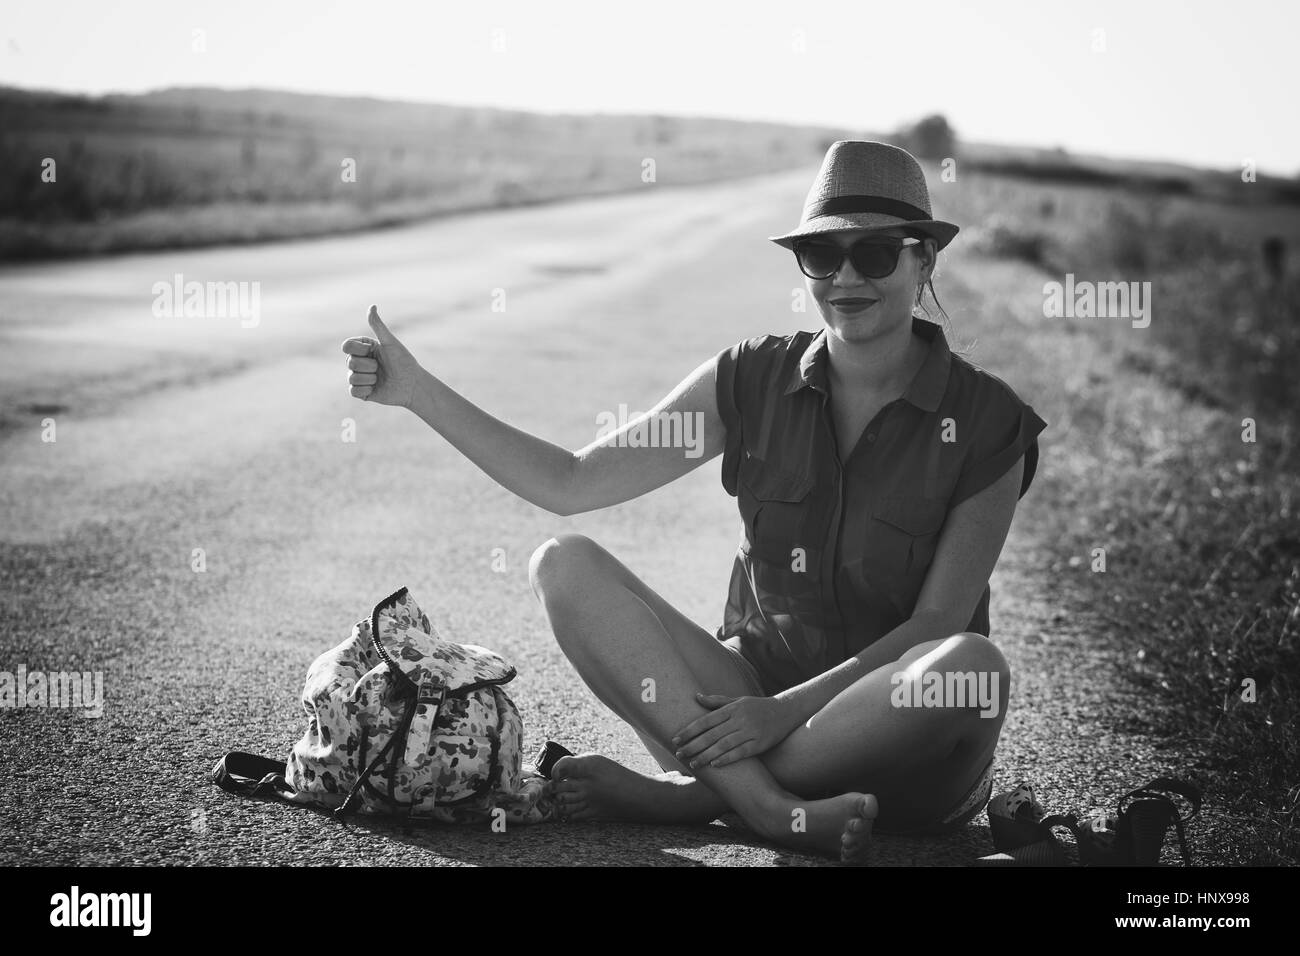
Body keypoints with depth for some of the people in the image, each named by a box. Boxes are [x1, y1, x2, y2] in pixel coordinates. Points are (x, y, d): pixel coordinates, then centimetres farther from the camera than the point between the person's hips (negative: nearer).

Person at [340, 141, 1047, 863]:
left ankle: (681, 794, -24)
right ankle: (768, 806, -29)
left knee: (974, 666, -37)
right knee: (564, 566, -15)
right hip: (754, 684, 3)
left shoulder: (987, 422, -7)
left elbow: (937, 624, -11)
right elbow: (570, 484, 2)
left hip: (897, 730, -2)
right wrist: (420, 393, -6)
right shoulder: (754, 382, 2)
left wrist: (787, 709, -21)